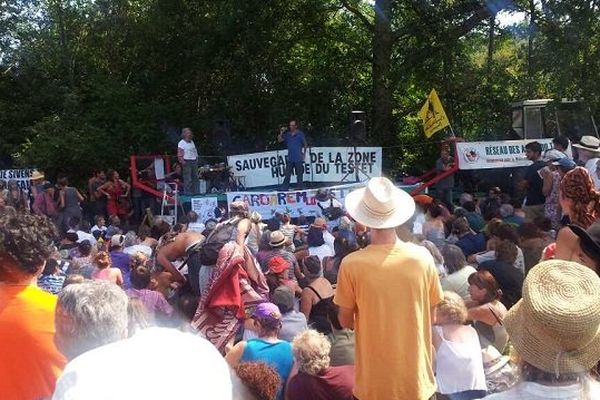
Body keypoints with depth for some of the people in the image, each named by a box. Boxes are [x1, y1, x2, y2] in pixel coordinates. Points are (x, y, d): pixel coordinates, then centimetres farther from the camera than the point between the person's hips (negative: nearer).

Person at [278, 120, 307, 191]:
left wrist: (303, 154, 0)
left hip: (298, 158, -3)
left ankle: (299, 188, 13)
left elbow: (305, 144, 4)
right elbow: (280, 140, 5)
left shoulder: (300, 134, -2)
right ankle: (284, 189, 6)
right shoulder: (287, 134, 7)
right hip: (290, 158, 3)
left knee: (299, 174, 4)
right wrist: (281, 133, -11)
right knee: (287, 174, 4)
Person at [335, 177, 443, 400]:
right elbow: (431, 316, 0)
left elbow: (346, 321, -4)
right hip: (416, 377, 2)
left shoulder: (352, 264, -17)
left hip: (374, 382, -1)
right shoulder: (422, 257, -12)